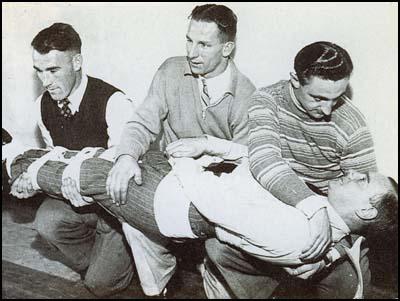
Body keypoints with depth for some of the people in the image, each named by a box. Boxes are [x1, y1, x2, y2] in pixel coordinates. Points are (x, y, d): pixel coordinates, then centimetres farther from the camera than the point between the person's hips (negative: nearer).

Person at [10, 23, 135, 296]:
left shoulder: (114, 102, -24)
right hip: (75, 193, 6)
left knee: (101, 283, -10)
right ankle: (97, 258, 8)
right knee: (46, 222, -24)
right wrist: (34, 179, -9)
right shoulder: (43, 105, -1)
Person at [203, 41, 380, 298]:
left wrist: (333, 251, -23)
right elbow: (263, 159, -31)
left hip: (329, 219, 0)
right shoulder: (266, 101, -13)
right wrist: (313, 207, -45)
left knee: (348, 281, -22)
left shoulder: (351, 125, -15)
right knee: (218, 249, -20)